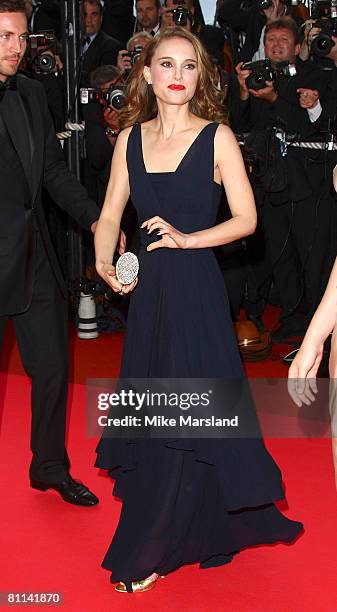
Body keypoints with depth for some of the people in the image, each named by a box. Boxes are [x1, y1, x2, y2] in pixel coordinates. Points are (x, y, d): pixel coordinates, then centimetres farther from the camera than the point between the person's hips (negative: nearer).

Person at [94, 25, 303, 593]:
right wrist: (105, 263, -9)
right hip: (147, 290, 5)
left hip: (196, 290, -5)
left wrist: (189, 238, -18)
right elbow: (110, 216, 8)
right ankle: (198, 525, 34)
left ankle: (149, 551, 11)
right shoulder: (131, 139, 7)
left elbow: (246, 219, -6)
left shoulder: (217, 137, -5)